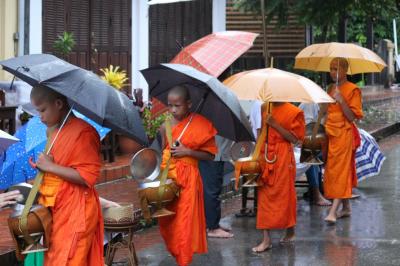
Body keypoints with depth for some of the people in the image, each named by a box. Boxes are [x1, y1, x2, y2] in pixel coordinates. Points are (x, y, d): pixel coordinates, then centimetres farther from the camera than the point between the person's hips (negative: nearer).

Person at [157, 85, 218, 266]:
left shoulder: (200, 126, -8)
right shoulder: (166, 125, 4)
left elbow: (210, 155, -5)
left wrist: (188, 152, -16)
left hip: (187, 177, -4)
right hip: (166, 175, 5)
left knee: (183, 223, -3)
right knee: (166, 221, 10)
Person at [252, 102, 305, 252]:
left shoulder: (293, 112, -7)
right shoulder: (265, 108, 9)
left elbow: (295, 138, -11)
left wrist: (275, 124, -17)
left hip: (283, 157, -5)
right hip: (265, 155, 5)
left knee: (284, 194, 1)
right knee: (264, 195, 0)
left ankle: (290, 232, 21)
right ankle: (266, 239, 1)